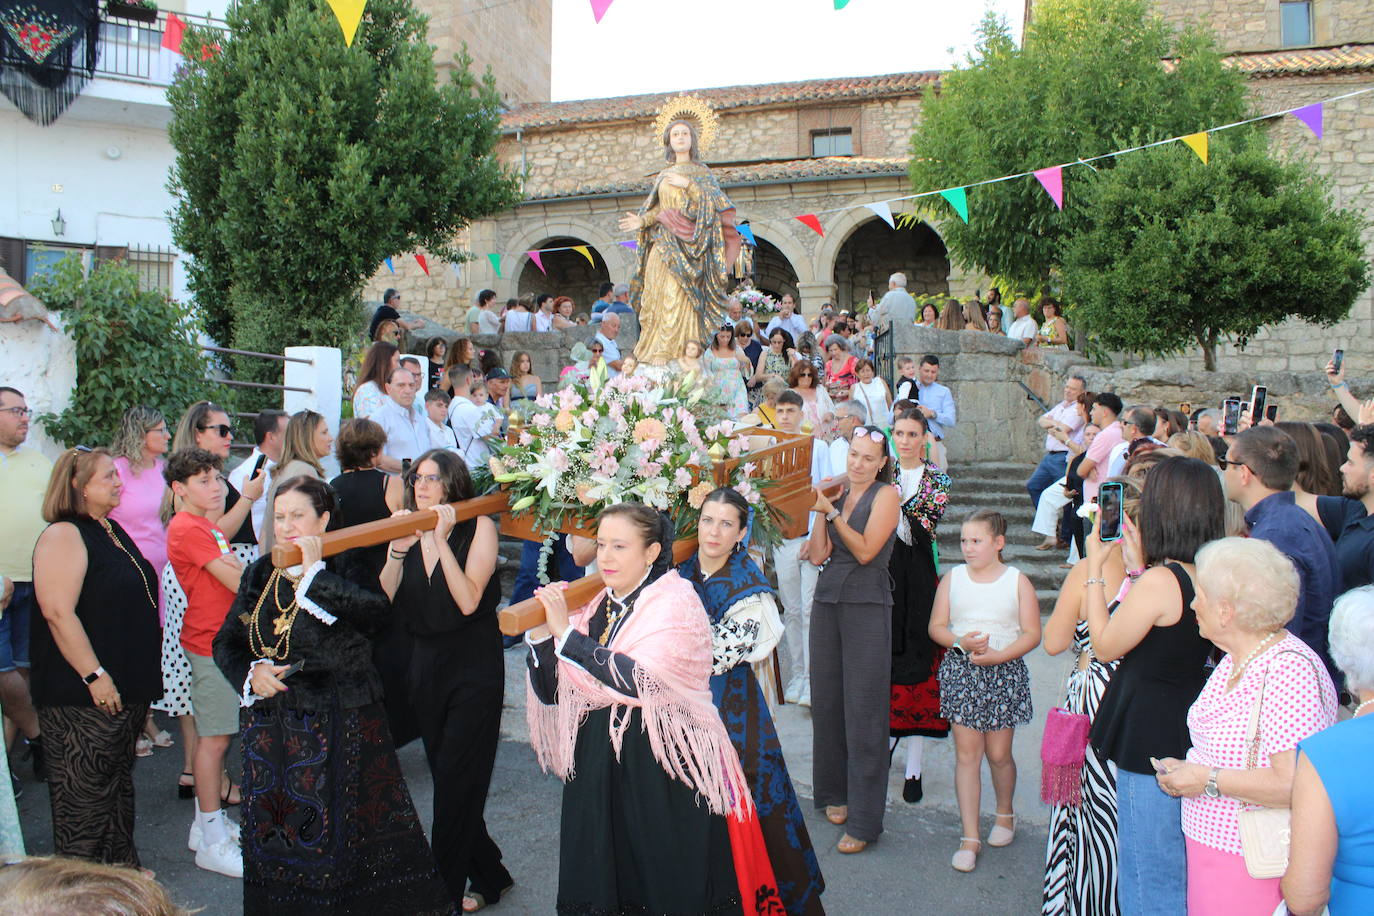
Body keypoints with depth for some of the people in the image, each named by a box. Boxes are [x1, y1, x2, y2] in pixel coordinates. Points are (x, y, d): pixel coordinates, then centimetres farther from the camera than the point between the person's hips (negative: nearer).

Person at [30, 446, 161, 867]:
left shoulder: (111, 530, 13)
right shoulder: (64, 535, -16)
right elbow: (58, 612, -24)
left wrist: (141, 681, 23)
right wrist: (95, 676, -24)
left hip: (125, 689, 9)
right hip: (82, 696, -9)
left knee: (118, 786, 18)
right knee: (84, 795, 1)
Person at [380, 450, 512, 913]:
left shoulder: (478, 527, -8)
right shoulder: (409, 529, 5)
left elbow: (469, 600, -20)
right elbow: (384, 599, -3)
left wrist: (442, 539, -22)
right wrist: (399, 547, -16)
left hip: (474, 666, -5)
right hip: (426, 664, 6)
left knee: (456, 779, -2)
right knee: (444, 775, 11)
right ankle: (487, 876, 27)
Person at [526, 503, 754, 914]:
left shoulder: (676, 601, -9)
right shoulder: (592, 606, 8)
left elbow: (642, 681, -24)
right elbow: (550, 694, 5)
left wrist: (565, 632, -21)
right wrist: (541, 633, -11)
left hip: (665, 768, -5)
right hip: (596, 769, 5)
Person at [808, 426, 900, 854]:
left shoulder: (886, 494, -2)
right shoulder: (839, 495, 13)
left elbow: (865, 550, -11)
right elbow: (818, 555, 6)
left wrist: (832, 512, -13)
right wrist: (821, 511, -4)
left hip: (867, 605, -6)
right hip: (827, 602, 6)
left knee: (863, 710, -4)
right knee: (827, 701, 10)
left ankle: (864, 820, 2)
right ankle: (835, 792, 27)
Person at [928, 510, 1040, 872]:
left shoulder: (1017, 580, -1)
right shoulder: (952, 578, 5)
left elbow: (1032, 634, -5)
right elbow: (936, 626, 5)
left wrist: (997, 656, -18)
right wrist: (961, 642, -14)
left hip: (1004, 673, -1)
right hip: (962, 672, 1)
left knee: (998, 753, 6)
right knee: (966, 753, -1)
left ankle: (1005, 813, 36)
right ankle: (970, 836, 7)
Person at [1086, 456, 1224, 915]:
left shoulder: (1159, 581, -23)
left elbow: (1105, 646, -11)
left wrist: (1095, 569, -5)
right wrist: (1140, 564, 14)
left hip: (1152, 741, -8)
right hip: (1194, 735, 9)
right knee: (1184, 872, 23)